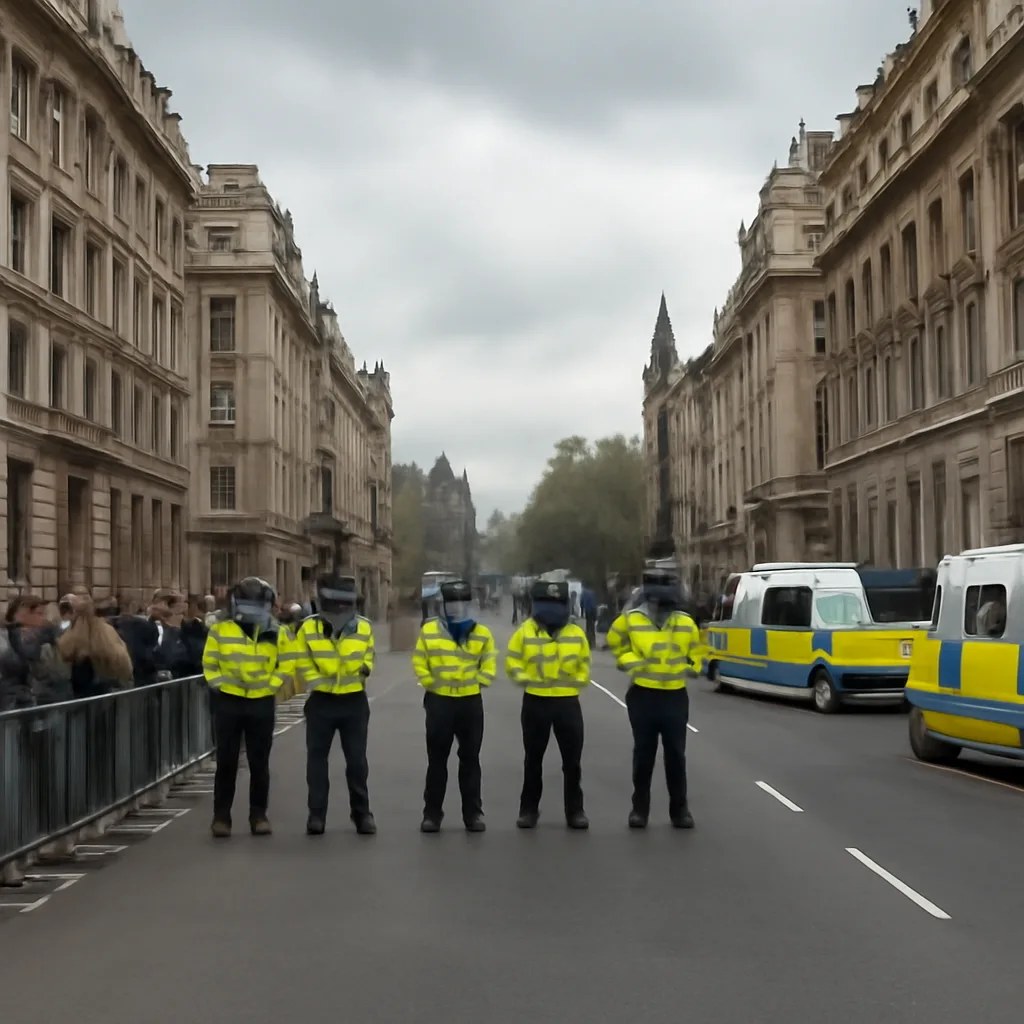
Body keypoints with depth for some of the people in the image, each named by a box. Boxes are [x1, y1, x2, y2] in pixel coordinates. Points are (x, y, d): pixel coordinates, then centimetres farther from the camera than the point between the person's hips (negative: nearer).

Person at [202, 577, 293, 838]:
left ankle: (259, 815, 15)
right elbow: (209, 664, 4)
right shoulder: (219, 630, -1)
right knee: (226, 762, 3)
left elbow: (286, 665, 8)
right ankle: (221, 816, 10)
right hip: (228, 702, -1)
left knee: (259, 763, 6)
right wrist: (220, 685, -7)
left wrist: (271, 685, -4)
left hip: (262, 703, 1)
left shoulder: (275, 633, 4)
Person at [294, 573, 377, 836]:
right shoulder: (308, 629, -4)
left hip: (355, 701, 1)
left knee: (357, 759, 6)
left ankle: (361, 812, 16)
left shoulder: (364, 627, 1)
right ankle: (317, 813, 10)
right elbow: (303, 664, -2)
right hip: (321, 701, -1)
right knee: (317, 758, 3)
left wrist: (365, 667, -6)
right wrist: (317, 681, -15)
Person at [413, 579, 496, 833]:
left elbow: (489, 666, 6)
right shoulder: (429, 630, -1)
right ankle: (432, 813, 11)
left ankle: (473, 813, 13)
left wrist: (476, 683, -5)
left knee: (470, 760, 6)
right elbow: (419, 663, 2)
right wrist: (430, 683, -7)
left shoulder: (482, 633, 3)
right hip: (439, 701, -1)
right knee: (437, 760, 5)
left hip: (471, 702, 1)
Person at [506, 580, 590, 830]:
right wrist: (525, 679, -14)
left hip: (568, 702, 1)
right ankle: (529, 809, 18)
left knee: (572, 759, 4)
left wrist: (578, 682, -3)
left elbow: (584, 664, 13)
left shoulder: (576, 633, 5)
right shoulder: (525, 632, -1)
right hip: (535, 702, -1)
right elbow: (512, 662, 1)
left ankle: (575, 810, 14)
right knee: (533, 759, 9)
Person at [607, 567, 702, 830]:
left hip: (675, 697, 2)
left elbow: (694, 651, 20)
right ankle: (640, 809, 16)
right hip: (643, 696, -1)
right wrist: (629, 661, -1)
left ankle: (680, 809, 15)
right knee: (644, 755, 6)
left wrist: (691, 668, 3)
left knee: (676, 755, 6)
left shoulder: (686, 623, 2)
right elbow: (616, 643, 12)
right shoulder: (629, 620, -7)